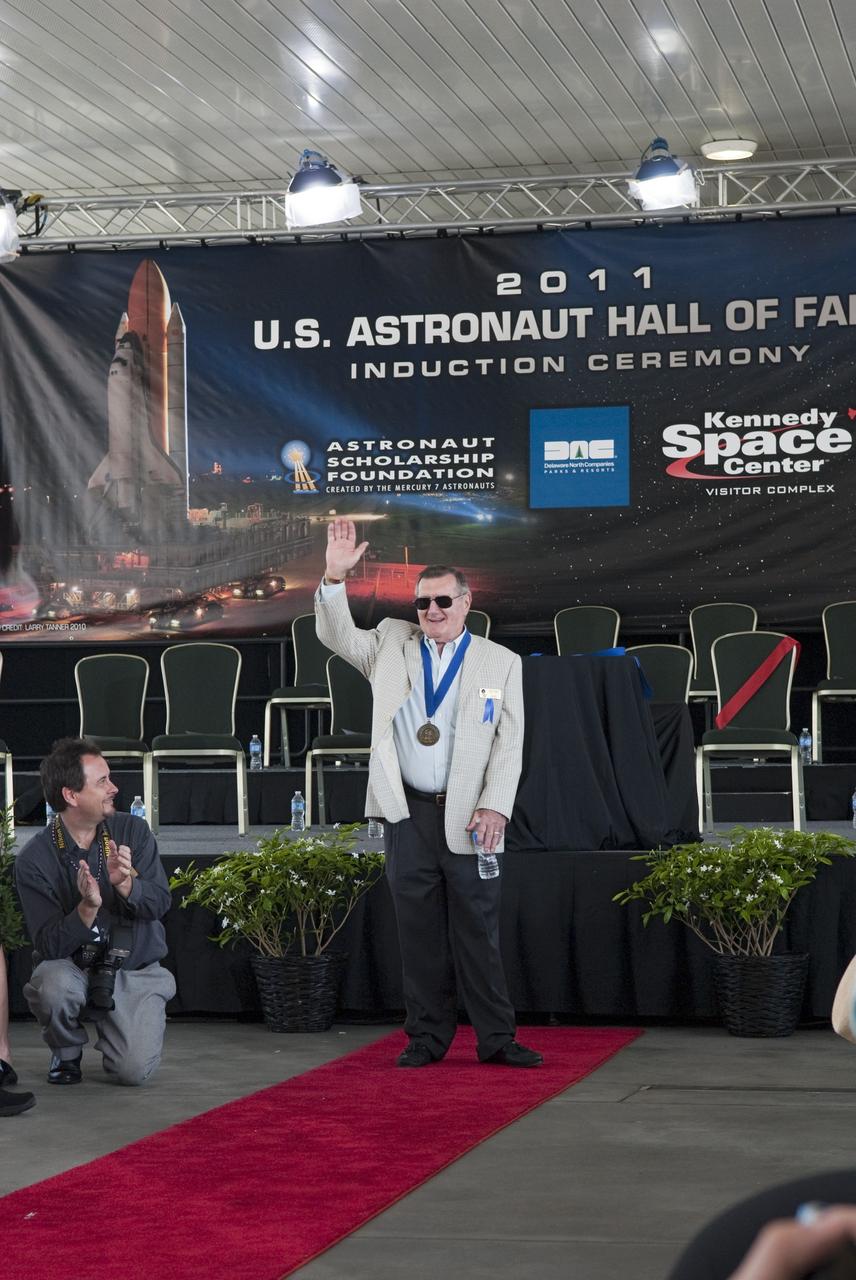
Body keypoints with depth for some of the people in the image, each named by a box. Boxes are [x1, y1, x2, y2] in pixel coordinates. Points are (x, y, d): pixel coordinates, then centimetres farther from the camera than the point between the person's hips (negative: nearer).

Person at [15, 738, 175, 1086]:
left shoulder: (133, 831, -2)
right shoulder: (34, 860, -11)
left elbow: (160, 902, -9)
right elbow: (48, 945, -15)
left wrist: (125, 885, -30)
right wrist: (87, 909, -33)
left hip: (135, 970, 1)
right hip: (71, 967, -1)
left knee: (134, 1070, -20)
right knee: (54, 984, -36)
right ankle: (66, 1051, -1)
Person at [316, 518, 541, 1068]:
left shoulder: (501, 662, 6)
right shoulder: (392, 643, 12)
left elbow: (510, 742, 2)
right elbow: (337, 635, 7)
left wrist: (495, 806, -9)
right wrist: (335, 577, -9)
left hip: (469, 817, -2)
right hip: (409, 814, 2)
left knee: (479, 930, 1)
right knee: (419, 932, 5)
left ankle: (496, 1038, 7)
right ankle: (428, 1037, 13)